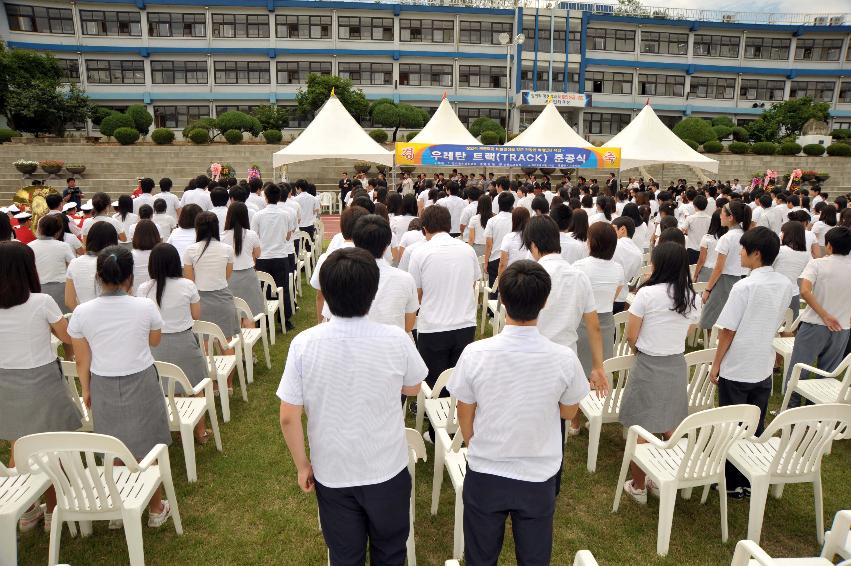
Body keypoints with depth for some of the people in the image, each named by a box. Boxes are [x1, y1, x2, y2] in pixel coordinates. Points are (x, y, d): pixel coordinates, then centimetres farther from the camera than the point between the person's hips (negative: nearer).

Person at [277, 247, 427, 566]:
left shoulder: (303, 344, -19)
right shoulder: (396, 340, -20)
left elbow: (288, 418, -13)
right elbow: (412, 388, -1)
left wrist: (302, 465, 2)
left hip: (332, 474, 1)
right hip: (387, 471, 0)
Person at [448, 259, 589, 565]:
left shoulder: (475, 354, -20)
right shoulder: (564, 358, -19)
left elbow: (465, 419, -5)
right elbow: (568, 412, 0)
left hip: (484, 475, 0)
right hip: (539, 478, 0)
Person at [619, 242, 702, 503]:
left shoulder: (647, 293, -16)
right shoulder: (692, 298, 0)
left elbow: (631, 335, -10)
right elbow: (684, 333, 9)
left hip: (648, 366, -5)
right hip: (677, 366, 5)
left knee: (640, 430, 8)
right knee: (671, 429, 18)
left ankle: (638, 487, 19)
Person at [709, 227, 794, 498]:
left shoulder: (744, 287, -20)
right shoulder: (786, 285, 0)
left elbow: (728, 330, -15)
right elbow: (775, 323, 10)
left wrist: (716, 364, -5)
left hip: (736, 369, -6)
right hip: (764, 367, 6)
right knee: (756, 427, 16)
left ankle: (732, 483, 19)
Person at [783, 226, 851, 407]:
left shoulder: (817, 264, -10)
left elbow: (805, 291, -25)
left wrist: (824, 315, -18)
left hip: (814, 325, -4)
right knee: (828, 374, 16)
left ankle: (790, 409, 12)